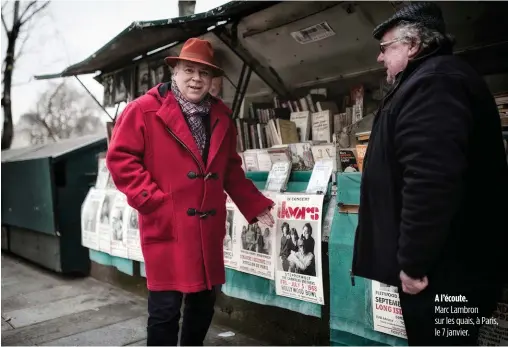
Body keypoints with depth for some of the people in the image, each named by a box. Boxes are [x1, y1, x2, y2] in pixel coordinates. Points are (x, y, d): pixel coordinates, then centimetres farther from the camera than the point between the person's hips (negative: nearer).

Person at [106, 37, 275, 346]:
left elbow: (231, 170, 17)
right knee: (165, 309, 0)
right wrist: (151, 199, -15)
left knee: (204, 302, 17)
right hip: (167, 227, -6)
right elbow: (120, 158, -8)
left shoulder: (222, 117, 12)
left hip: (209, 228, 6)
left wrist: (255, 205, 10)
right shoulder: (144, 110, -6)